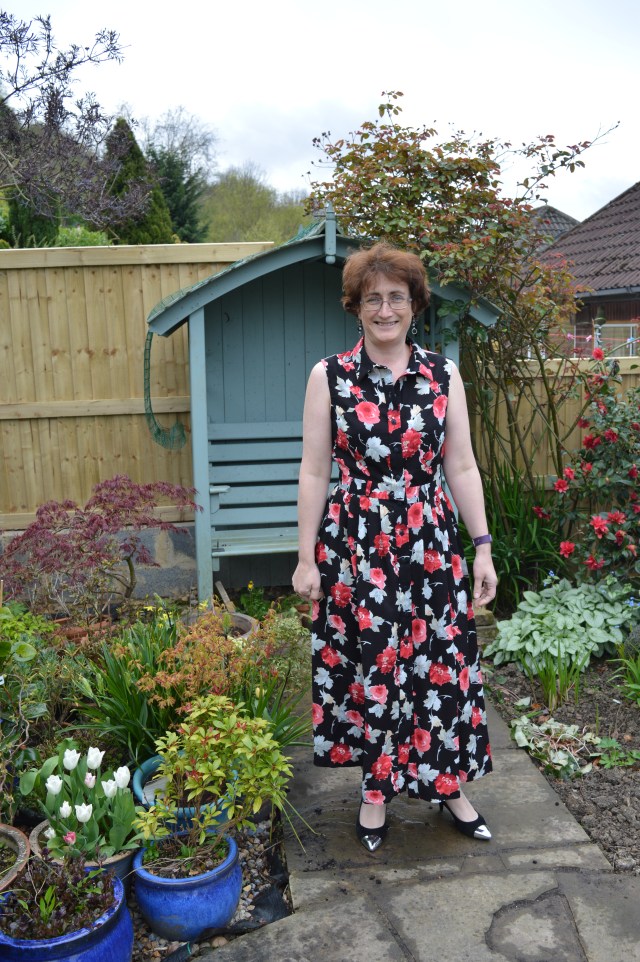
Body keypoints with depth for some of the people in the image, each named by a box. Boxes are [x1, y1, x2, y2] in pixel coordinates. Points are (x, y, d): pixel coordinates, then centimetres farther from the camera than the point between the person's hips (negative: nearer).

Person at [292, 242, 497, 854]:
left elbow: (462, 468, 5)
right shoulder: (328, 376, -2)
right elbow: (314, 472, -2)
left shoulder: (443, 377, 2)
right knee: (368, 668, 9)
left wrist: (482, 549, 2)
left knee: (440, 664, 9)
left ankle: (447, 782, 33)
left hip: (431, 544, 2)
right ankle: (377, 788, 31)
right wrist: (306, 557, -3)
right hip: (355, 545, -1)